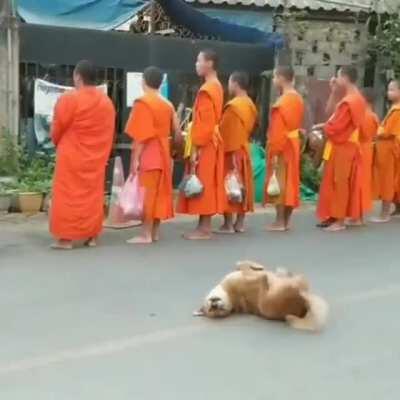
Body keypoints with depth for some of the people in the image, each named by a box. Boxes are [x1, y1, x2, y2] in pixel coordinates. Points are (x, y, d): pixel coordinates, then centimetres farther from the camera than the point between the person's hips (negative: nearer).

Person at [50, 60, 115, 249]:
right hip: (96, 157, 6)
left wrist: (58, 145, 15)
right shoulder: (106, 101, 6)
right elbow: (109, 132, 7)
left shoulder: (69, 99, -12)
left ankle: (66, 237, 1)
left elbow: (57, 129, -4)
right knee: (93, 195, 11)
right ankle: (92, 236, 14)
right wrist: (98, 149, 16)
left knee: (69, 195, 0)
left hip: (72, 156, -5)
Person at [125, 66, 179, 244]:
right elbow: (176, 131, 9)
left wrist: (135, 159, -16)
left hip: (148, 156, -7)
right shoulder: (168, 105, 9)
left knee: (146, 193, -4)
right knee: (159, 192, 10)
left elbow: (141, 135, -17)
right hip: (163, 155, 7)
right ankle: (155, 232, 15)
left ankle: (146, 234, -3)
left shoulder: (142, 103, -12)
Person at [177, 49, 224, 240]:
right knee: (206, 186, 12)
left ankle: (204, 229, 0)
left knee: (202, 186, -4)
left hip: (204, 144, -10)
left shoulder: (206, 90, -17)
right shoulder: (216, 87, 13)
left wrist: (195, 148, -20)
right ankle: (205, 226, 17)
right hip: (212, 142, 10)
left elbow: (204, 122, -21)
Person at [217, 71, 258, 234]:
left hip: (230, 152, -9)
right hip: (245, 150, 9)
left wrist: (225, 152, -14)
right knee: (241, 186, 11)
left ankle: (228, 225, -1)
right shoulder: (250, 105, 10)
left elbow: (227, 132, -18)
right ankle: (240, 223, 15)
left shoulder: (233, 106, -18)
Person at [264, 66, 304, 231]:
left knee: (279, 182, -4)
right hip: (294, 143, 9)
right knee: (289, 181, 11)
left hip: (282, 146, -9)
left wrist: (274, 152, -20)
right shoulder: (297, 98, 10)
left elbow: (278, 129, -21)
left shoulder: (282, 102, -18)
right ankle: (287, 220, 16)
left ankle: (280, 222, -1)